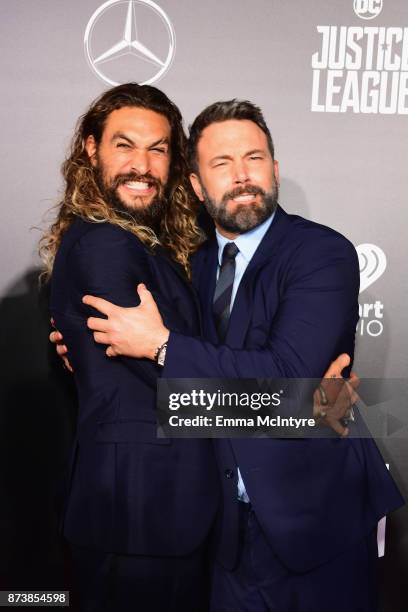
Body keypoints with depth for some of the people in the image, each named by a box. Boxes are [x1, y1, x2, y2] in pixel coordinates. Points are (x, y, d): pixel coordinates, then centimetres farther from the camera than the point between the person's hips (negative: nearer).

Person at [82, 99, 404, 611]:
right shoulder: (198, 264, 4)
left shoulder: (324, 253, -16)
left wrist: (161, 344, -25)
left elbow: (287, 376, -28)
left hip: (316, 515, -4)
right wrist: (95, 352, -2)